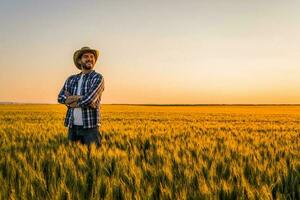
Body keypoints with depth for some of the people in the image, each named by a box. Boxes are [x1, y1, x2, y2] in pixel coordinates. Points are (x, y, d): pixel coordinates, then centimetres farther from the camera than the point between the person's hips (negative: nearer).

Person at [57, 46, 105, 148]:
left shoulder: (98, 78, -2)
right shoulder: (71, 79, 14)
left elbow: (90, 98, -17)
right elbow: (60, 97, 1)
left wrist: (70, 99, -2)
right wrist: (80, 98, -13)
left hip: (91, 126, -4)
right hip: (72, 126, 4)